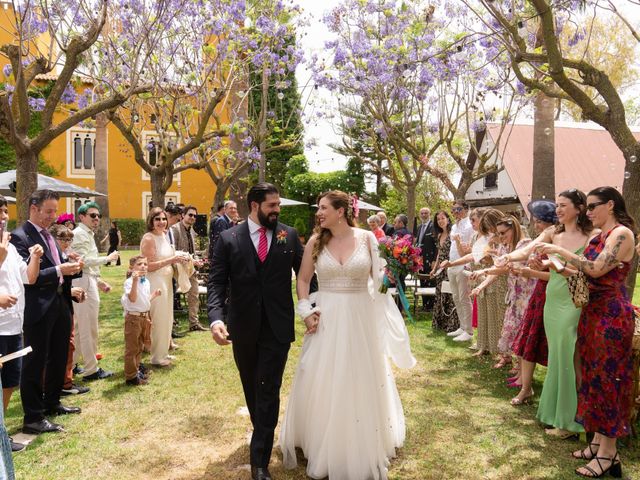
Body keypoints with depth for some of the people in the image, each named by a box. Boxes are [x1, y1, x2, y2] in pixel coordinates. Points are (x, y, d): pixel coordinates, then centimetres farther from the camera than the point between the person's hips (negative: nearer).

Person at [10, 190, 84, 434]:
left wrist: (73, 268, -2)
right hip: (39, 310, -9)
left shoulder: (48, 236, 15)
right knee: (34, 364, 2)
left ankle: (52, 403, 36)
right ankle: (32, 418, 12)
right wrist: (58, 270, -27)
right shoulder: (20, 236, -13)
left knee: (59, 358, 20)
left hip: (60, 305, 9)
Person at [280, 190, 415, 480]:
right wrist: (306, 311, -4)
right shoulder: (315, 242, -1)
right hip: (326, 319, 1)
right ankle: (324, 448, 30)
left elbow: (380, 277, 4)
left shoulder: (366, 238, -4)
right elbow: (303, 280, 5)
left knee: (361, 382, 12)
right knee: (323, 384, 9)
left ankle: (363, 449, 34)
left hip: (361, 318, -1)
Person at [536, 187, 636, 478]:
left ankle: (608, 452, 10)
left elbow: (597, 269, -22)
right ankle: (598, 440, 24)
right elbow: (584, 272, 13)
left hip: (611, 313, -8)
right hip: (592, 310, 9)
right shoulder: (596, 236, 13)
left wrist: (561, 251, -17)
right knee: (593, 374, 12)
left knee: (607, 378, -1)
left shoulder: (622, 233, -13)